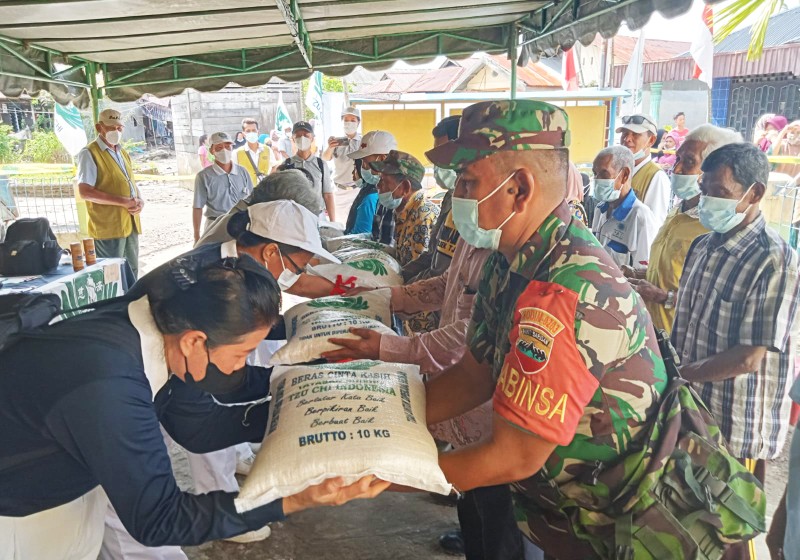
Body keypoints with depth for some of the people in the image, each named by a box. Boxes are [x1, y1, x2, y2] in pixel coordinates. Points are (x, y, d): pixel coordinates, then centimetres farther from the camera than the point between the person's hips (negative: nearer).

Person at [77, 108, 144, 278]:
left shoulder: (123, 153, 19)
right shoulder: (89, 154, -6)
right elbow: (85, 191, -15)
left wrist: (140, 200, 1)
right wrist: (123, 201, -19)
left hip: (130, 224, 8)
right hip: (108, 227, -7)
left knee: (131, 275, 13)